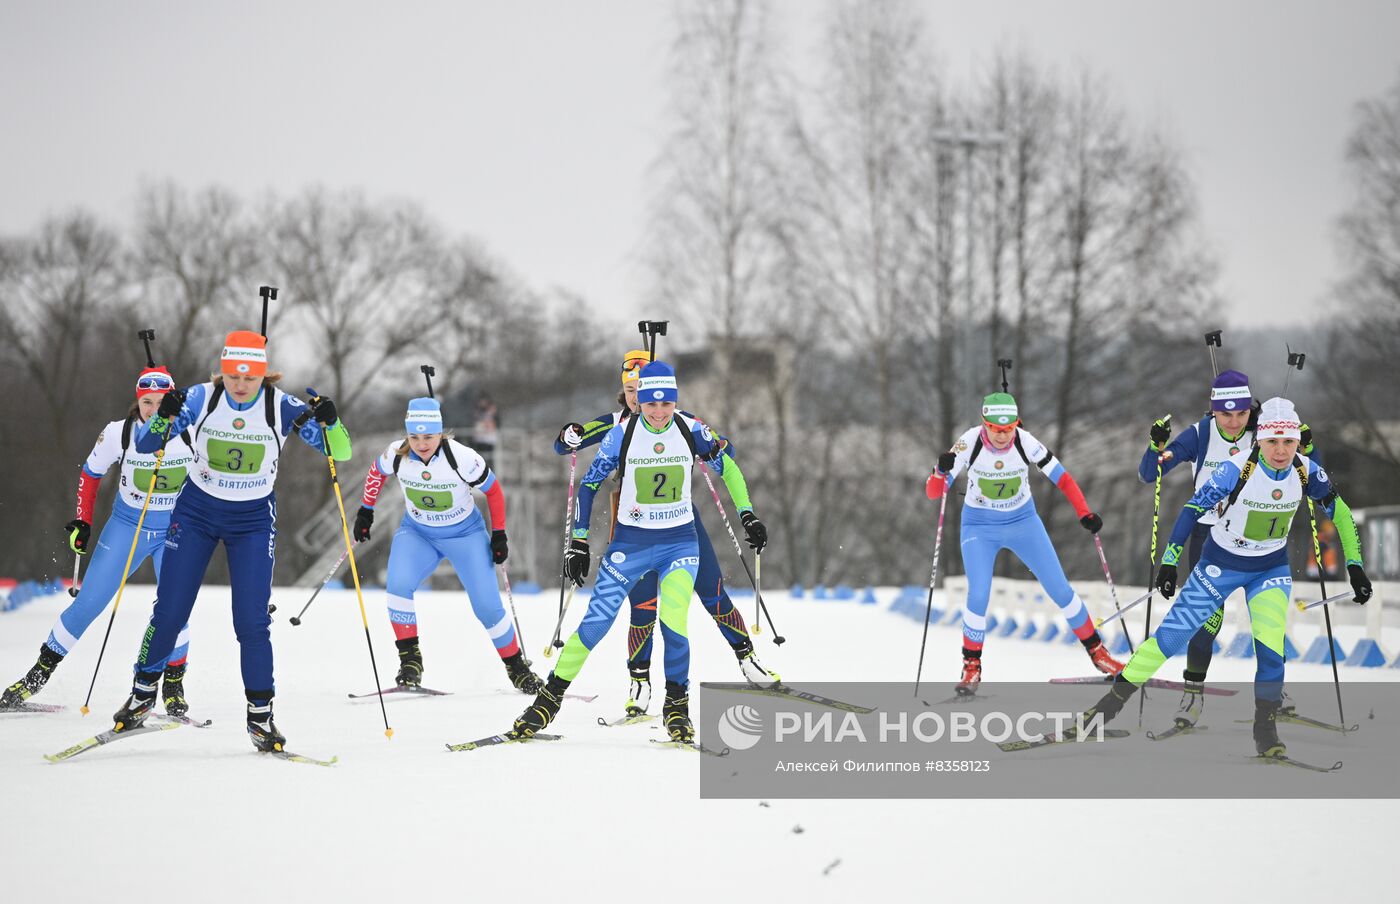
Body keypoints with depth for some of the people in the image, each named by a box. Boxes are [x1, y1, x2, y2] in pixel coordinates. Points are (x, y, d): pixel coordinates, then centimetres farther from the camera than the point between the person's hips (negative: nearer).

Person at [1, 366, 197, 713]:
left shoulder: (191, 433, -16)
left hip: (176, 531, 0)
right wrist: (82, 522, -2)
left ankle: (174, 685, 7)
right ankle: (39, 673, 13)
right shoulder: (118, 433, -15)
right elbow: (90, 474, 2)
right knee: (87, 603, -1)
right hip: (126, 527, 1)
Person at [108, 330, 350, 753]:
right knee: (169, 613, 1)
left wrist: (330, 422, -37)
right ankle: (143, 692, 22)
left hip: (254, 520, -1)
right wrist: (164, 417, -38)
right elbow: (144, 444, -17)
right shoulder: (201, 398, -14)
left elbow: (340, 452, -15)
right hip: (196, 512, 1)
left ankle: (260, 714, 3)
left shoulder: (281, 407, -15)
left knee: (251, 621, -9)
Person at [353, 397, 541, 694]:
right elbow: (376, 473, 5)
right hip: (416, 533, 2)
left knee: (487, 606, -7)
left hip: (465, 534, -2)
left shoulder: (462, 458, -27)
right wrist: (365, 511, 9)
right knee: (398, 586, -25)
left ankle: (517, 667, 15)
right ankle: (410, 659, -10)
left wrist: (499, 535, -8)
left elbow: (493, 490, -11)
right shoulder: (396, 455, -20)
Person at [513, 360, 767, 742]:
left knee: (673, 621, -19)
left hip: (680, 542, 0)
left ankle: (677, 704, 1)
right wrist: (578, 543, -4)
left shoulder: (692, 430, -8)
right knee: (596, 622, -6)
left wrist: (748, 516, 2)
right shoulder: (622, 434, -11)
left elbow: (728, 468, 8)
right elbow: (588, 485, -2)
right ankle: (551, 697, 8)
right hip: (630, 542, 0)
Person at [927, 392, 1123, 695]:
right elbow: (933, 492, -25)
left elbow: (1061, 477, -13)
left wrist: (1085, 514, -26)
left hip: (1023, 522, 1)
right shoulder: (970, 443, -23)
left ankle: (1096, 650, 19)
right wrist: (941, 471, -47)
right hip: (979, 528, -1)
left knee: (1059, 588, 1)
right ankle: (972, 667, 3)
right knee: (979, 595, -17)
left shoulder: (1025, 442, -21)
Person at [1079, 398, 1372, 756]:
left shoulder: (1306, 471, -16)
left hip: (1272, 569, 2)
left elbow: (1340, 512, -2)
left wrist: (1355, 565, -5)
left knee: (1270, 643, -18)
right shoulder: (1237, 469, -26)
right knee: (1172, 633, -1)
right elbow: (1192, 509, -20)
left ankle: (1265, 727, 0)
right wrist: (1169, 562, -22)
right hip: (1221, 563, -2)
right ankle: (1115, 698, 15)